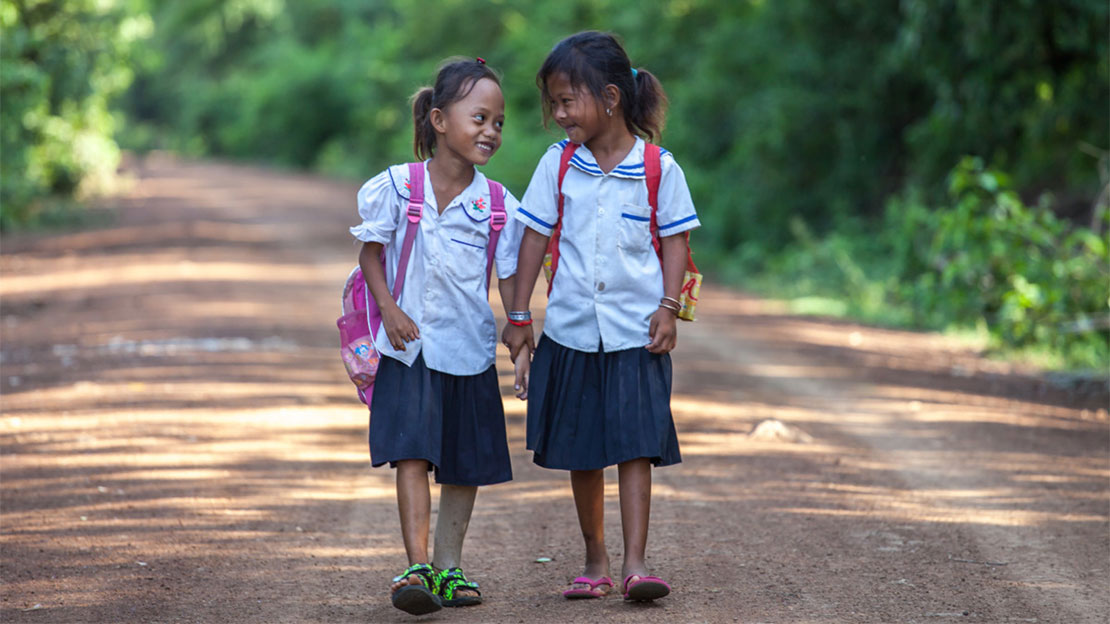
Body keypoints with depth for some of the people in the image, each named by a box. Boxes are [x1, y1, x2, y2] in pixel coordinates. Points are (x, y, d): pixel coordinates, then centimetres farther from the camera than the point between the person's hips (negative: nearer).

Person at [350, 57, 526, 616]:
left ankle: (449, 566, 23)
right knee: (412, 454, -14)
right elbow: (371, 252, 3)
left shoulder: (498, 204, -2)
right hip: (411, 346, -3)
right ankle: (417, 566, -18)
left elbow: (510, 279, 2)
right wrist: (389, 309, -10)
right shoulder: (396, 187, -6)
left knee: (467, 465, 9)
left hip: (471, 350, 3)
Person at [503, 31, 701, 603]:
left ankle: (635, 563, -10)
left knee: (635, 446, -8)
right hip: (571, 331, 3)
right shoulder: (558, 164, 1)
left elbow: (675, 240, 2)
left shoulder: (658, 167, -4)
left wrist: (668, 308, -9)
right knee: (581, 454, 9)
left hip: (636, 332, -2)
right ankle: (595, 562, 20)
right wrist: (519, 315, 4)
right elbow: (535, 236, 5)